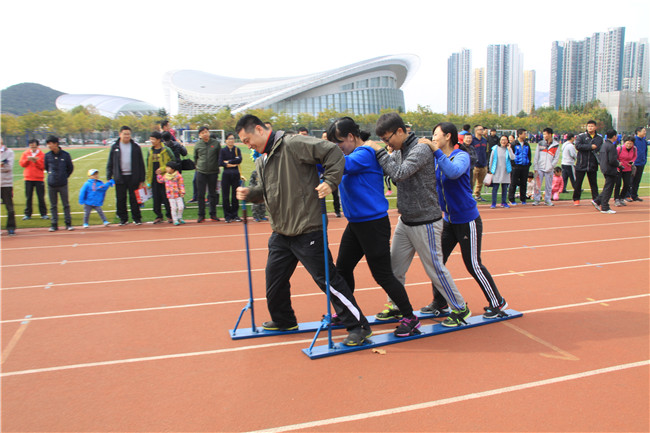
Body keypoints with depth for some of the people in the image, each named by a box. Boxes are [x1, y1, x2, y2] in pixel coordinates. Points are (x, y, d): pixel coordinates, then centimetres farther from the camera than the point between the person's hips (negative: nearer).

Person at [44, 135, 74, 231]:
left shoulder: (65, 155, -3)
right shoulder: (47, 155, 2)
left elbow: (71, 168, 9)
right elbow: (46, 167, 17)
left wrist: (64, 177, 9)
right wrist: (51, 175, 12)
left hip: (63, 184, -2)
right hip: (51, 184, 2)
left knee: (66, 205, 3)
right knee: (53, 206, 7)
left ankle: (68, 223, 12)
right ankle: (54, 224, 14)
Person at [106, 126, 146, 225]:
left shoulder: (136, 147, 4)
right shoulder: (115, 147, 6)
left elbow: (141, 164, 5)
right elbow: (110, 164, 9)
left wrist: (142, 180, 1)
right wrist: (109, 178, 3)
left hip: (133, 177, -1)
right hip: (120, 178, 1)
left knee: (134, 199, 2)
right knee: (120, 199, 5)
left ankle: (137, 218, 12)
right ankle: (123, 218, 17)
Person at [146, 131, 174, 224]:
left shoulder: (166, 150, -4)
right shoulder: (150, 151, 12)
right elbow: (148, 166, 17)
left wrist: (163, 169, -16)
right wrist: (148, 180, 13)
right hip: (154, 179, 5)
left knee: (166, 198, -2)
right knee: (156, 198, 6)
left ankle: (169, 216, 11)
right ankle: (159, 216, 16)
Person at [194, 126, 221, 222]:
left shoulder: (216, 143, 1)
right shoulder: (197, 145, 2)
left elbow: (219, 157, 7)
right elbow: (195, 158, 15)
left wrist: (217, 168, 5)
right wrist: (198, 166, 10)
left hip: (213, 172, 0)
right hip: (201, 172, 0)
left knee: (213, 194, 7)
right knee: (200, 194, 1)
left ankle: (213, 214, 16)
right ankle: (201, 215, 10)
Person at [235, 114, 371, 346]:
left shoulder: (293, 144, -15)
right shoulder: (261, 161, 14)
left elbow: (334, 153, -18)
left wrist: (329, 182, -24)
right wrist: (250, 193, 7)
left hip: (307, 230, -9)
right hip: (281, 232, 9)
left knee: (328, 279, -5)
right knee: (274, 278, 18)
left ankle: (358, 327, 8)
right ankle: (283, 320, 42)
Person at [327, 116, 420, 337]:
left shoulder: (365, 154, -17)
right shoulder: (354, 155, 11)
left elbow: (341, 165, -33)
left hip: (374, 225, -9)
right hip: (355, 224, 9)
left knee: (383, 275, -2)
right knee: (342, 268, 15)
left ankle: (410, 318, 13)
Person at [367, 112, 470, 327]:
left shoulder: (421, 149, -18)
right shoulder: (398, 152, 8)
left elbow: (399, 173, -30)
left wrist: (380, 152, -21)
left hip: (425, 223, -8)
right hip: (405, 221, 8)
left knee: (435, 268, 3)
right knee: (394, 267, 11)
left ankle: (460, 308, 21)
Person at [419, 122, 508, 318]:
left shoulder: (461, 156, -17)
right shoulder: (437, 159, 3)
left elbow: (453, 172, -38)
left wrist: (435, 150, -38)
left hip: (467, 221, -7)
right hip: (448, 220, 7)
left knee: (473, 265, 1)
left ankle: (498, 303, 19)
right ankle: (439, 302, 22)